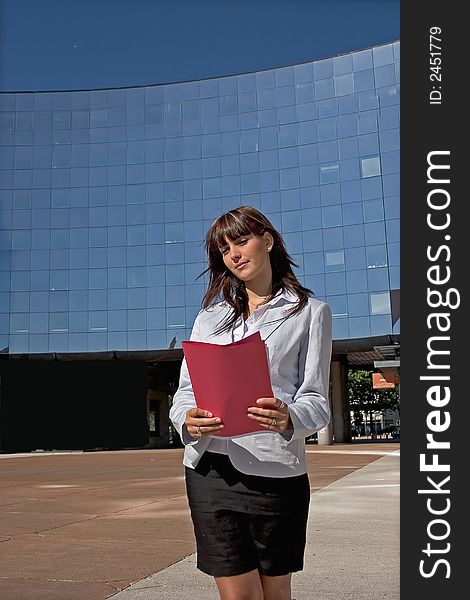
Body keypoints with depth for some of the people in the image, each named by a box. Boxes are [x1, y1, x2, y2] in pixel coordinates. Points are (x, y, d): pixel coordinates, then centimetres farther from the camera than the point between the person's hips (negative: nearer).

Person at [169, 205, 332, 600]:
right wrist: (188, 420, -13)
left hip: (276, 469, -2)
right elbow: (186, 388, 10)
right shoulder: (210, 316, 16)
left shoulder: (310, 312, 6)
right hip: (211, 468, 2)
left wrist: (289, 418, -23)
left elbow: (316, 400, -1)